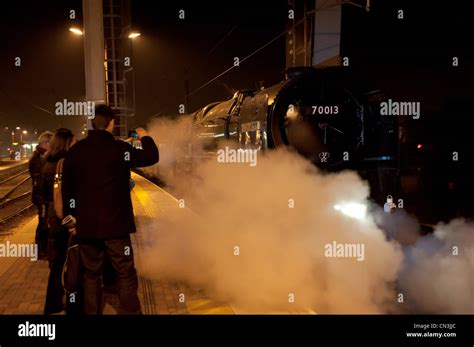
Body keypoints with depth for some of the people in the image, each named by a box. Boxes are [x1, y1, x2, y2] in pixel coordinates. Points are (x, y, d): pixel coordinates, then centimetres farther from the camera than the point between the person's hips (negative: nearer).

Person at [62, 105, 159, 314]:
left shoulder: (75, 151, 1)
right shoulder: (119, 148, -9)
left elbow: (67, 189, 6)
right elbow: (152, 157, 2)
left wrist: (71, 218, 16)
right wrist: (145, 137, 21)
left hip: (86, 225, 4)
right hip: (115, 223, -3)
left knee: (91, 275, 14)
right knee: (125, 274, 6)